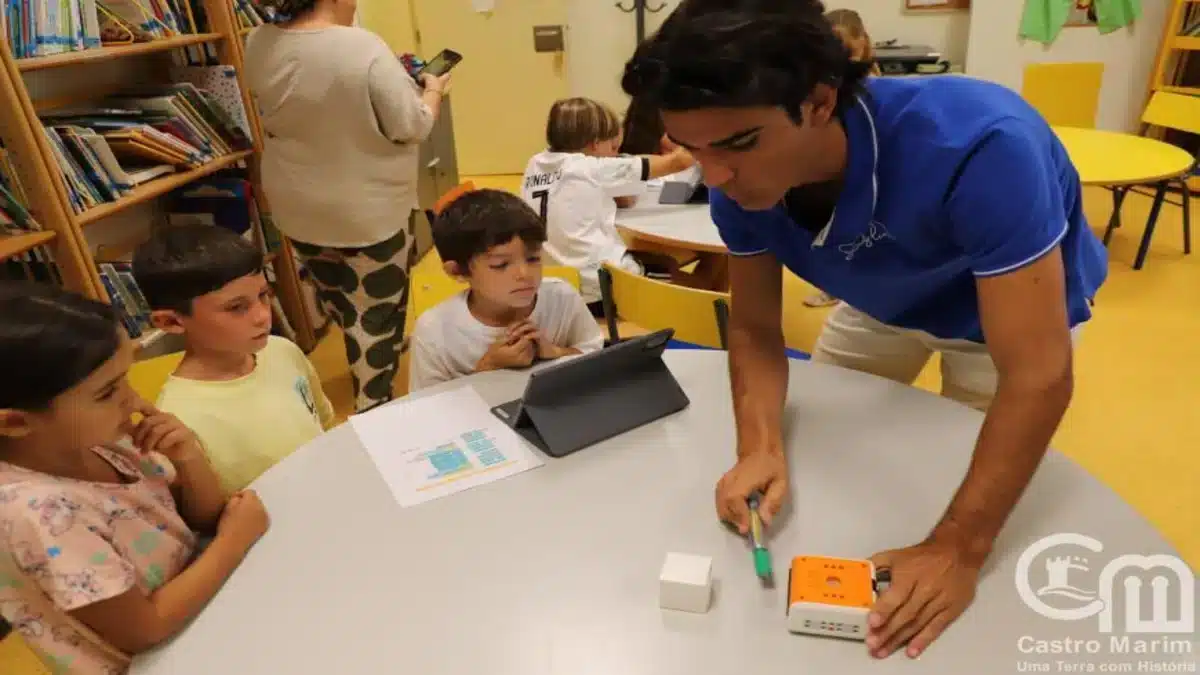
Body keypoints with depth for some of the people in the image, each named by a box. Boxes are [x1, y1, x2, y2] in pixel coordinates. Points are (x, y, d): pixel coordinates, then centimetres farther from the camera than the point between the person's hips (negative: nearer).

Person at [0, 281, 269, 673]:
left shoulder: (100, 439, -10)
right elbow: (145, 630, -23)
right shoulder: (35, 513, -29)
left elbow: (208, 520, 0)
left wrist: (190, 458, -18)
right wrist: (235, 540, -17)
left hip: (201, 613, 6)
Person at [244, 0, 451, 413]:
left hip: (299, 208, 7)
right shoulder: (363, 49, -24)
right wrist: (433, 91, 2)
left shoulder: (258, 45, -4)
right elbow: (411, 127, -18)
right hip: (371, 210, -6)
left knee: (338, 299, 26)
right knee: (376, 313, 11)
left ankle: (366, 371, 49)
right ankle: (371, 406, 24)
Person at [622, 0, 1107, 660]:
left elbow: (1037, 377, -41)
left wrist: (959, 549, -42)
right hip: (883, 302, 4)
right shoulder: (742, 181, -27)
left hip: (1013, 308, -3)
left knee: (973, 492, 6)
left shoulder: (978, 148, -44)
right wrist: (761, 448, -33)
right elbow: (755, 328, -17)